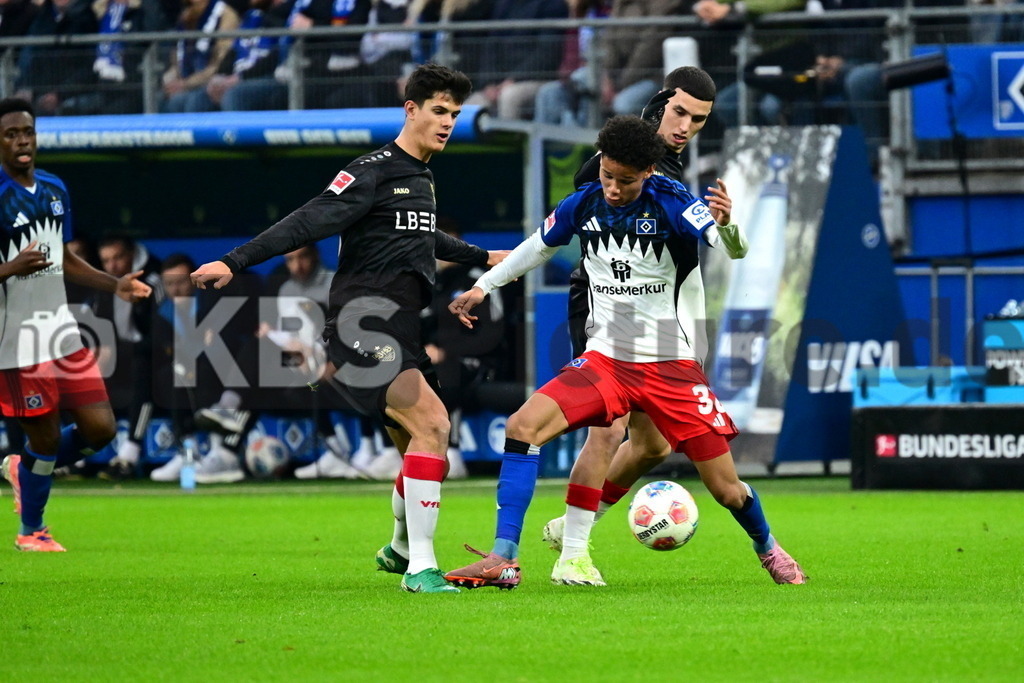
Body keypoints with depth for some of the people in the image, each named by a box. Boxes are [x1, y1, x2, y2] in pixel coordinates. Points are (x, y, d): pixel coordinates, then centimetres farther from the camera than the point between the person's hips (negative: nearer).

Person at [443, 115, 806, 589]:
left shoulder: (672, 203, -13)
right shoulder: (584, 204, 0)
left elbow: (734, 250, -26)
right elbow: (538, 246, 20)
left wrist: (725, 225, -48)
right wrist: (483, 286, 23)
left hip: (673, 366, -3)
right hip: (605, 359, 3)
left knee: (726, 488, -1)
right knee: (523, 427, -19)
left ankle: (767, 547, 33)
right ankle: (503, 559, -16)